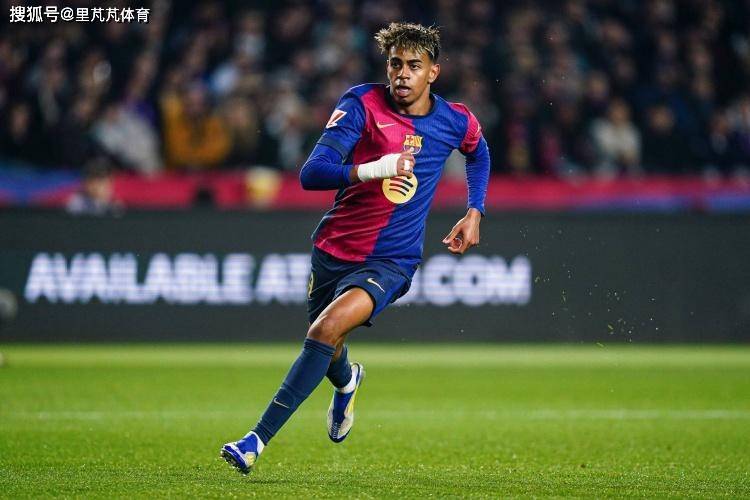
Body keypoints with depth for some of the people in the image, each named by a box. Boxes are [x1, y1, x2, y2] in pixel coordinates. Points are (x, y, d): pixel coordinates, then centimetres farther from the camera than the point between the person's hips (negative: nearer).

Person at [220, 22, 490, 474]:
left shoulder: (457, 122, -3)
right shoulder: (363, 103, -12)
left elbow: (479, 153, 24)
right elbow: (312, 173, -22)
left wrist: (475, 212, 12)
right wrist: (372, 170, -38)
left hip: (391, 262, -2)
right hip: (335, 248, 2)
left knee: (327, 330, -26)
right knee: (329, 355, 18)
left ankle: (259, 439, -24)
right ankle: (347, 379, 60)